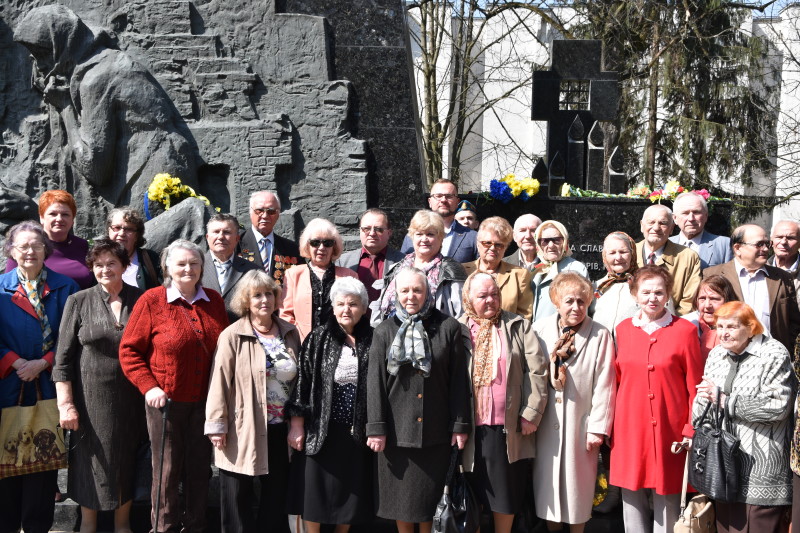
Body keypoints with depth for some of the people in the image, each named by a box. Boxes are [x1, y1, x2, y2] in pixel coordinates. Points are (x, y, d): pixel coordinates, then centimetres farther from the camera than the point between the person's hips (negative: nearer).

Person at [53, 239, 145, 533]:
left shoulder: (141, 299, 1)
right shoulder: (79, 302, -2)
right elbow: (63, 358, -3)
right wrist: (66, 404, -8)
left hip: (131, 396, 1)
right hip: (92, 396, -1)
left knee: (127, 461, 10)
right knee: (92, 459, 6)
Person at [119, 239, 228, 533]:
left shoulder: (214, 301, 5)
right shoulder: (152, 300, -7)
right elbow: (129, 349, -5)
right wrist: (149, 387, -14)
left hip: (205, 400, 3)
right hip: (166, 399, -3)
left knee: (200, 466, 11)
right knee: (167, 468, 6)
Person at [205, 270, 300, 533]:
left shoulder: (290, 333, 6)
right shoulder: (233, 336, -9)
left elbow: (299, 379, 11)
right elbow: (220, 382, -10)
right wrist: (217, 425, -12)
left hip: (280, 428, 4)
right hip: (243, 429, -4)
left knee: (277, 491, 15)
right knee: (239, 496, 8)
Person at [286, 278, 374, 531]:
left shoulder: (373, 342, 0)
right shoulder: (318, 339, -2)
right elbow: (302, 382, -3)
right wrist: (297, 425, -6)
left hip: (357, 432, 1)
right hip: (320, 431, -1)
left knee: (351, 490, 11)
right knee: (315, 490, 6)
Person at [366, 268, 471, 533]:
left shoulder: (448, 327, 1)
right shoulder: (385, 331, 3)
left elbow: (459, 379, 1)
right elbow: (375, 382, 0)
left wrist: (460, 424, -2)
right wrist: (376, 428, -4)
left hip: (436, 430, 0)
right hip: (397, 429, 1)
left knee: (430, 496, 8)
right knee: (400, 495, 9)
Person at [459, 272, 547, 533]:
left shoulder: (519, 327, 5)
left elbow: (536, 370, -1)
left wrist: (531, 413, -8)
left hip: (508, 427, -1)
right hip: (469, 426, 1)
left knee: (505, 492, 7)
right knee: (471, 492, 9)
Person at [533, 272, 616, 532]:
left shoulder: (600, 335, -6)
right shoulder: (539, 330, -1)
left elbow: (604, 385, -7)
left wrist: (598, 427, -9)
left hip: (580, 422, -2)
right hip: (545, 422, 2)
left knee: (578, 480, 8)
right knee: (547, 479, 12)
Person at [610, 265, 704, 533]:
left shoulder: (685, 331, -5)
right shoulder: (623, 329, 6)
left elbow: (694, 385, -3)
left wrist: (691, 430, -7)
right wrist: (611, 424, 9)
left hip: (669, 429, -3)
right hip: (630, 429, 3)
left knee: (667, 501, 3)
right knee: (633, 501, 9)